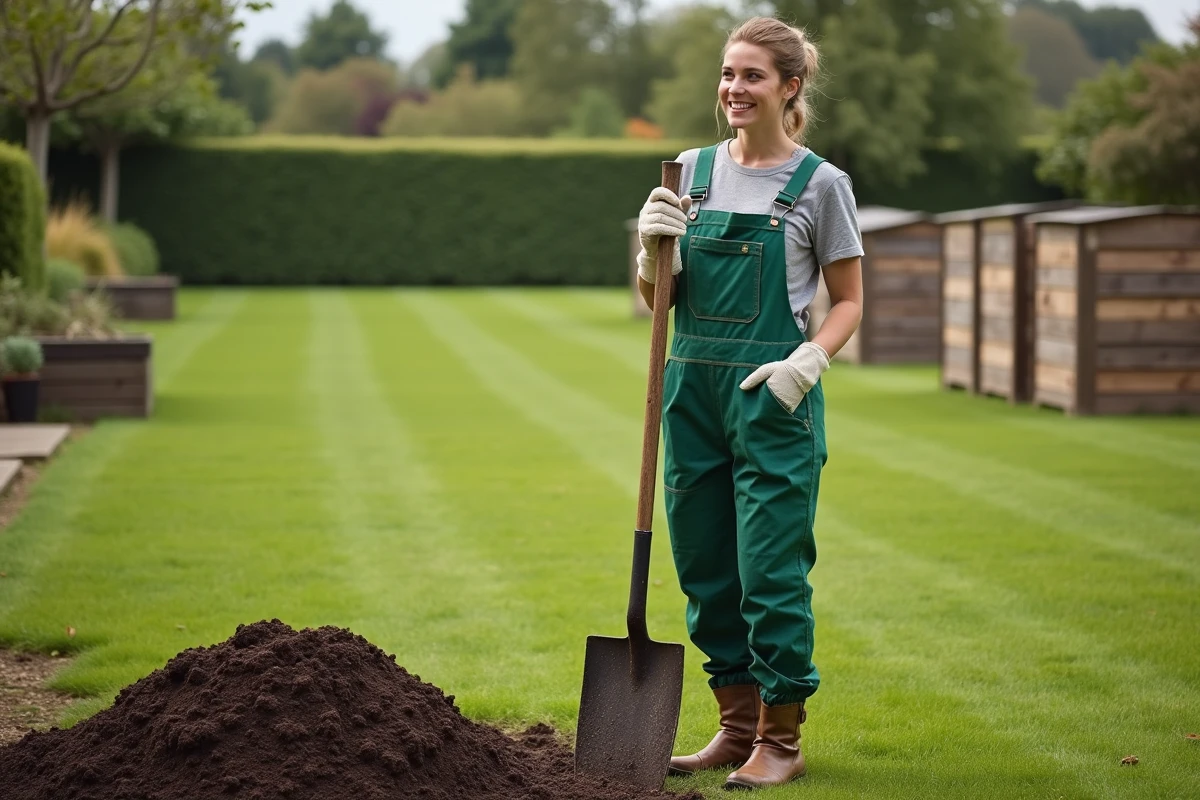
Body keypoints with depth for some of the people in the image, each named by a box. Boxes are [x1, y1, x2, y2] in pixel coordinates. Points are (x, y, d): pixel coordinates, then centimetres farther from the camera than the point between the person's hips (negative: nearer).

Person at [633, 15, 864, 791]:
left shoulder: (820, 183, -2)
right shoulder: (693, 172, 9)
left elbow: (849, 301, 2)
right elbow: (660, 297, 13)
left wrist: (807, 362, -14)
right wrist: (653, 250, -9)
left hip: (774, 402, -5)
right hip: (693, 388, 5)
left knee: (771, 572, -4)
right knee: (707, 570, 9)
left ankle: (782, 739, 7)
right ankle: (738, 724, 22)